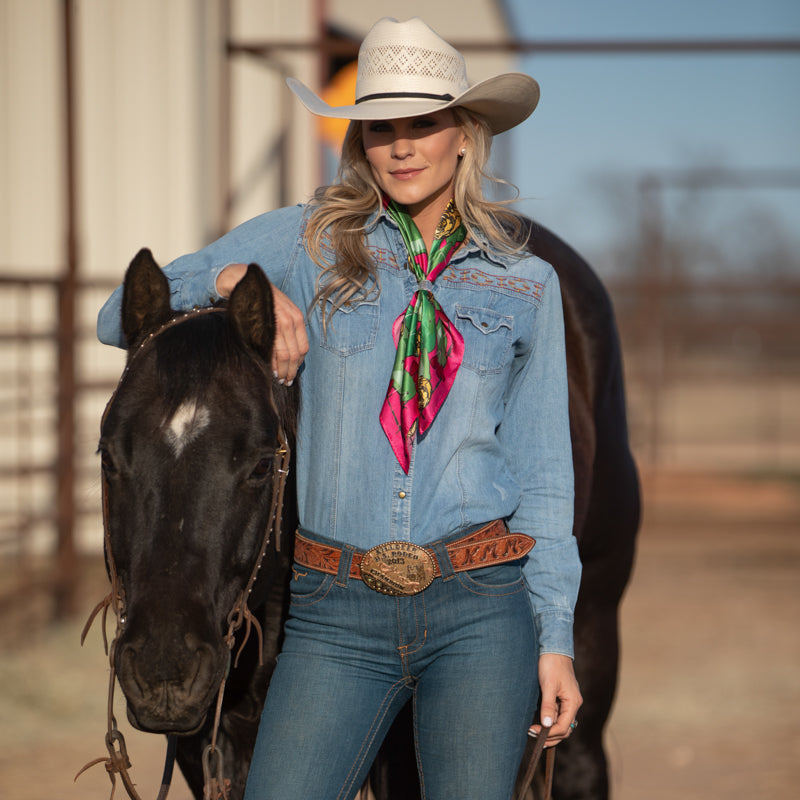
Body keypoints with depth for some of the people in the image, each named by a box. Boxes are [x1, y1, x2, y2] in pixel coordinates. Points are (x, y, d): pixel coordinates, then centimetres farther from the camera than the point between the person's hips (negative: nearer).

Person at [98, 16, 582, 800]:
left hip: (482, 607, 0)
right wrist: (232, 279, -11)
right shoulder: (303, 242, 7)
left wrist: (555, 638, 5)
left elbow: (540, 471, 12)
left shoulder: (526, 283, 10)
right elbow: (121, 317, 7)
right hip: (338, 614, 0)